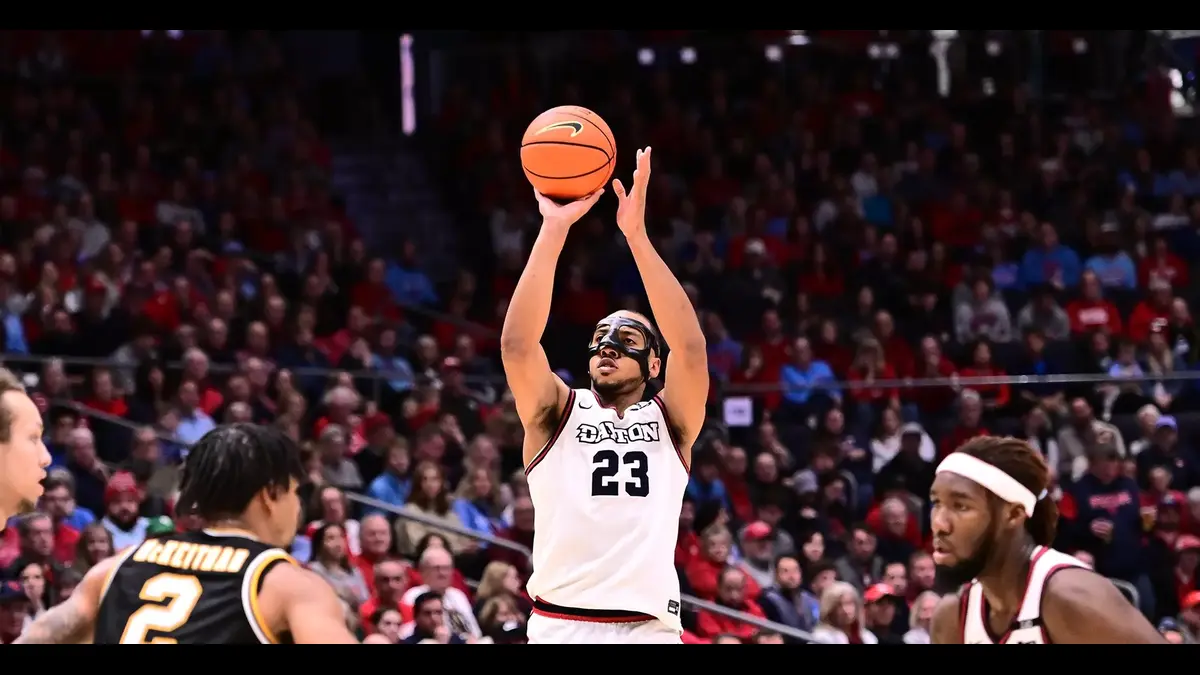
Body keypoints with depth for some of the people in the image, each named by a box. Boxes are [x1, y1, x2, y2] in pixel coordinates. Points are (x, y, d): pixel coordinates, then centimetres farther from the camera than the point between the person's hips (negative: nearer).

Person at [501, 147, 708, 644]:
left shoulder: (670, 421, 11)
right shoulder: (556, 414, 11)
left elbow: (690, 347, -7)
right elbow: (517, 344, -7)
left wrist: (636, 235, -13)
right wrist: (554, 231, -13)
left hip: (648, 629, 0)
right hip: (560, 627, 0)